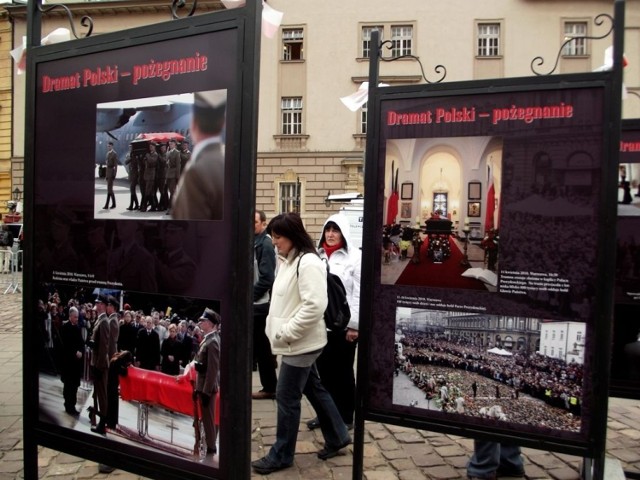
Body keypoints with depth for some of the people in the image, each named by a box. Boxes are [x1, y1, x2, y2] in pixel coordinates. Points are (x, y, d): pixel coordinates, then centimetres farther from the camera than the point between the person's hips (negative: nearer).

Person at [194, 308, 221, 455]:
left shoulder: (212, 342, -20)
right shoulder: (208, 339, 9)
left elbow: (213, 370, -23)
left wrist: (206, 392, -21)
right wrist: (199, 388, 18)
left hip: (208, 387, -9)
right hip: (203, 385, 9)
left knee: (208, 418, 2)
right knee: (206, 417, 18)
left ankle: (210, 448, 13)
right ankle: (208, 445, 30)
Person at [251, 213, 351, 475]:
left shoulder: (308, 263, -20)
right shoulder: (288, 261, 10)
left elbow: (314, 306, -26)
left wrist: (286, 333, -21)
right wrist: (277, 329, 6)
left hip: (301, 343, -9)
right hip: (297, 342, 9)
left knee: (286, 397, 2)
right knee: (314, 389, 19)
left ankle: (281, 455, 19)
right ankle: (337, 437, 35)